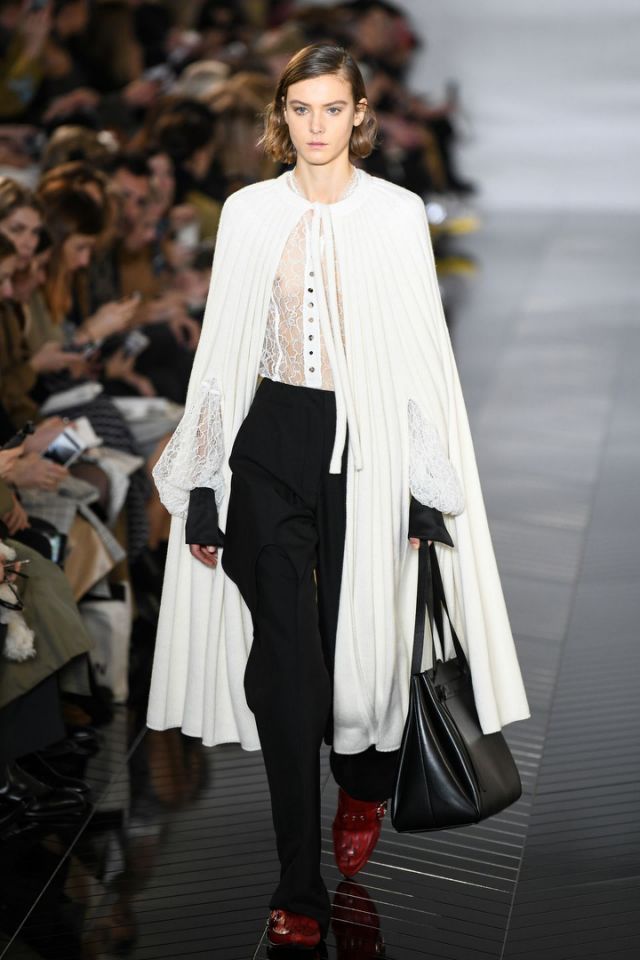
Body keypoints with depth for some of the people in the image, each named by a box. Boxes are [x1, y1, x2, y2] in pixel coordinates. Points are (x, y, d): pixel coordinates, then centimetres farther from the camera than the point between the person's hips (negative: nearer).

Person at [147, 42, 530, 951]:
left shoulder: (397, 213, 1)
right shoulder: (248, 211, 5)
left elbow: (423, 350, 1)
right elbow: (222, 349, 6)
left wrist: (428, 486, -3)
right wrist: (203, 486, 4)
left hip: (367, 443, -1)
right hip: (270, 441, 1)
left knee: (361, 639, 5)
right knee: (284, 659, -1)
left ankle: (365, 788, 41)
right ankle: (300, 889, 11)